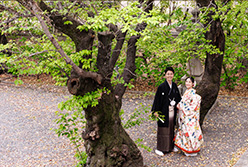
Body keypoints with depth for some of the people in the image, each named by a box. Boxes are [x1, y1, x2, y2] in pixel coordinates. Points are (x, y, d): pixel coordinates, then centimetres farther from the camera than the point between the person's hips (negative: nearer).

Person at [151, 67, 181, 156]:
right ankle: (159, 148, 10)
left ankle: (170, 146, 27)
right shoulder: (161, 87, -11)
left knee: (171, 128, 14)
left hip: (172, 111, 6)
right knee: (163, 129, 0)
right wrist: (155, 111, -14)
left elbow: (178, 97, 16)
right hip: (164, 111, -6)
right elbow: (157, 99, -11)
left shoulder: (174, 85, 6)